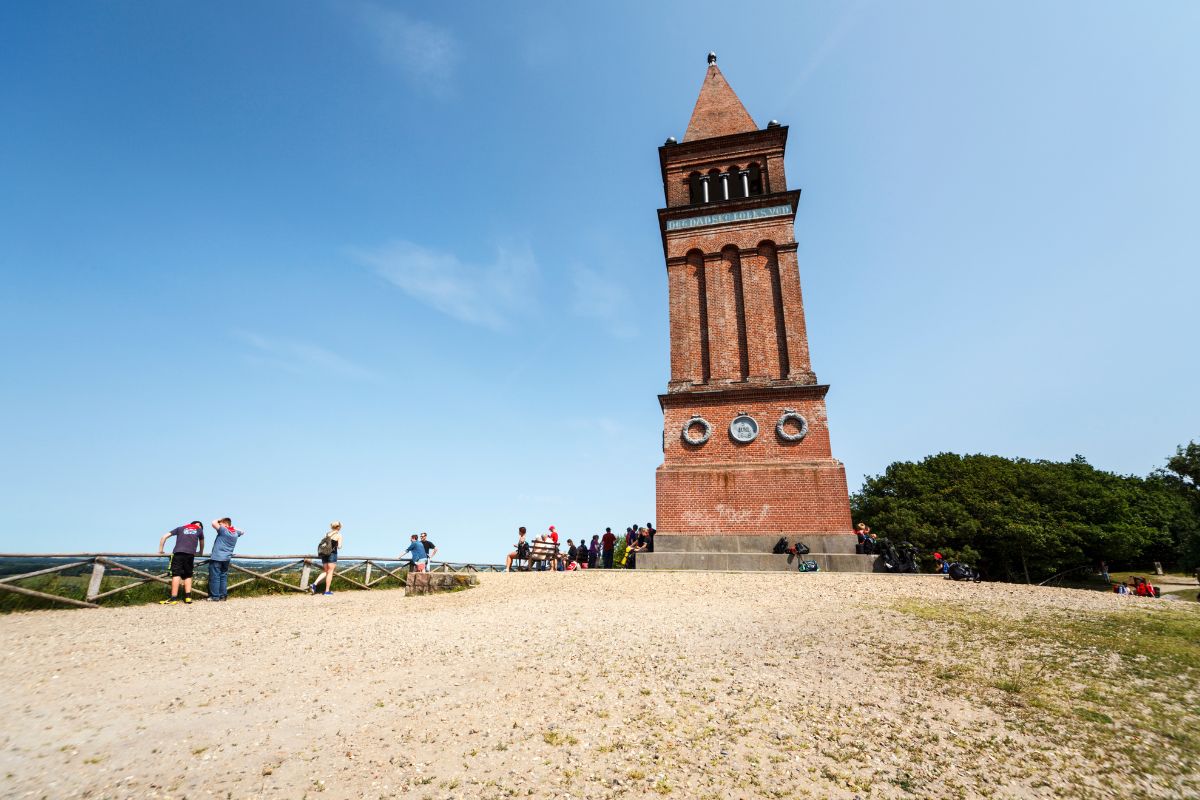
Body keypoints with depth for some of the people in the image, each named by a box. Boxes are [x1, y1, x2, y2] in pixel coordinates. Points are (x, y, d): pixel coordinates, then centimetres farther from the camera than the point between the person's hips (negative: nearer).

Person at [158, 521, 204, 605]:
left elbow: (164, 536, 18)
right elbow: (202, 543, 40)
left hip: (178, 553, 0)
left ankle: (174, 598, -11)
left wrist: (160, 550, 24)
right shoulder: (199, 529, 26)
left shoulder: (180, 528, 26)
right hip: (190, 554, 1)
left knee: (176, 575, -5)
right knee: (188, 576, 11)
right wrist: (201, 553, 56)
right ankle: (188, 597, 3)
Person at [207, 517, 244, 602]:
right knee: (223, 577, 12)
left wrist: (219, 520, -2)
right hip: (226, 559, 6)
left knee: (215, 578, -2)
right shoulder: (235, 533, 10)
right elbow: (242, 532, 33)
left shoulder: (223, 530, -9)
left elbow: (214, 523, -21)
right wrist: (233, 527, 23)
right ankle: (223, 595, 12)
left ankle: (215, 596, -2)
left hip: (216, 558, -6)